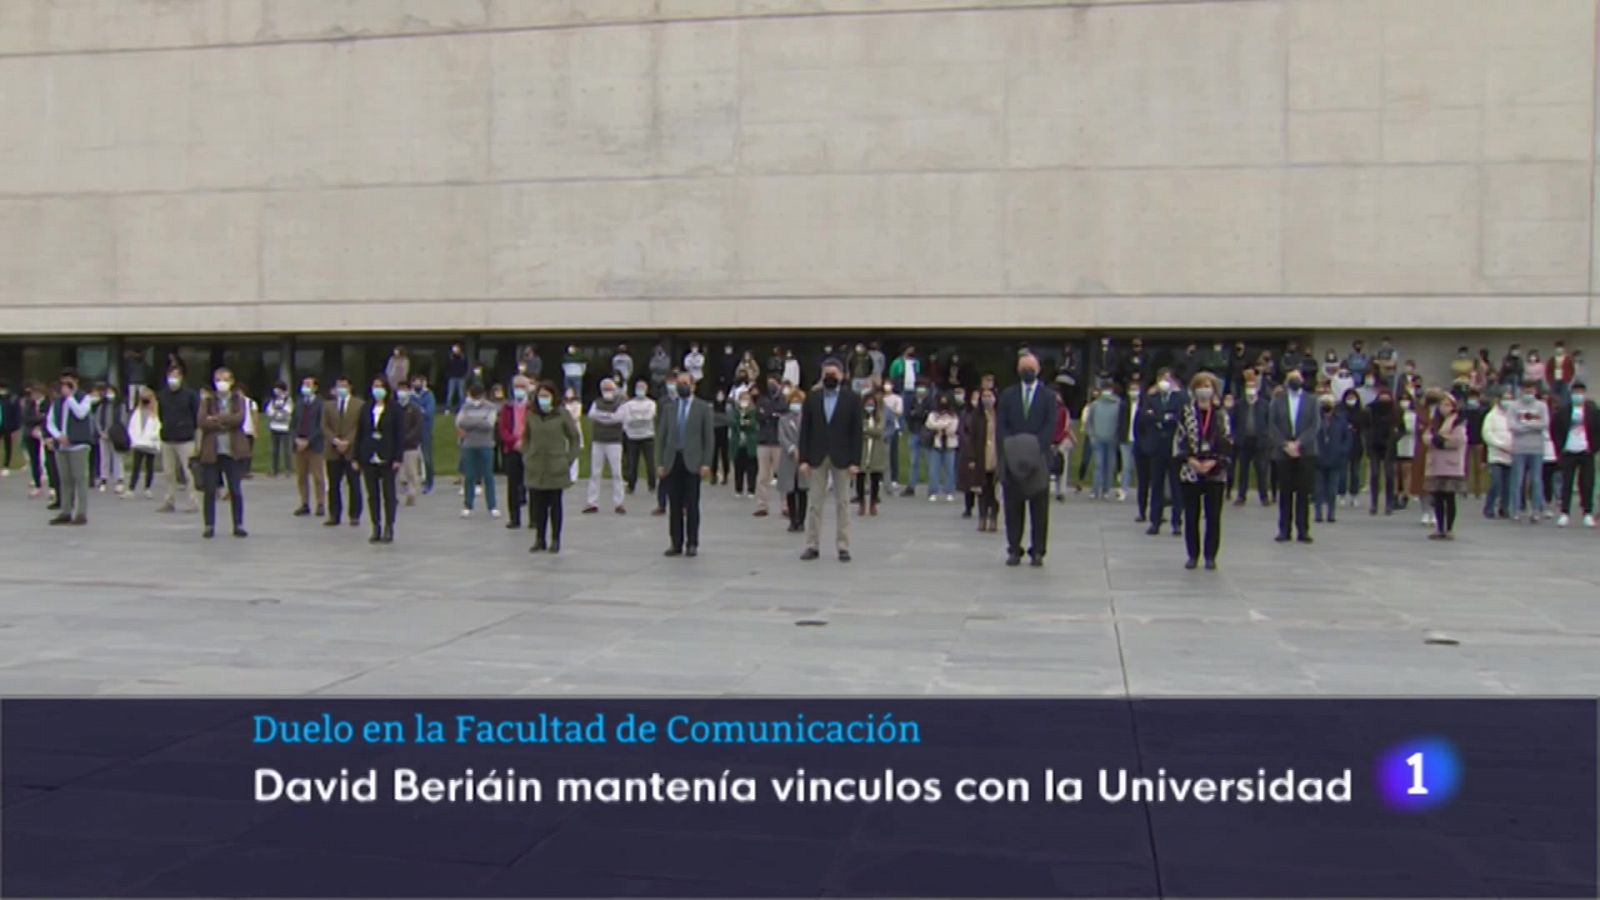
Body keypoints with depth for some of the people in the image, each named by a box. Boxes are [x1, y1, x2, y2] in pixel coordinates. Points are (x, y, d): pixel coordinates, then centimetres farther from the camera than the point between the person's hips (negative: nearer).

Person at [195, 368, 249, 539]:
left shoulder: (239, 399, 7)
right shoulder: (207, 400, 6)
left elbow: (239, 418, -11)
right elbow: (202, 422, -9)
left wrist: (217, 419, -12)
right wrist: (227, 423, -12)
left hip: (233, 451, 0)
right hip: (211, 451, 0)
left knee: (236, 491, 2)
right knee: (209, 491, 2)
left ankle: (238, 525, 10)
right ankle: (209, 526, 10)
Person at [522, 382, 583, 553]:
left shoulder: (562, 414, -5)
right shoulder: (531, 415, 4)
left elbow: (575, 437, 1)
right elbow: (526, 438, 16)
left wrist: (568, 460, -4)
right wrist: (526, 457, 5)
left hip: (556, 469, -2)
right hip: (535, 469, 2)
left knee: (555, 505, 6)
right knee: (538, 505, 5)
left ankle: (555, 540, 13)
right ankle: (539, 539, 13)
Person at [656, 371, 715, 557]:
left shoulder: (703, 408, 3)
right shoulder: (668, 407, 11)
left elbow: (709, 438, 0)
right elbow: (661, 437, 10)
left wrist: (706, 463, -8)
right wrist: (659, 463, 2)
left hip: (692, 462, -3)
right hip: (672, 462, 3)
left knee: (692, 505, 0)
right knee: (674, 505, 3)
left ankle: (692, 544, 5)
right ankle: (676, 543, 8)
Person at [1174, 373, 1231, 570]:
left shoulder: (1221, 414, 4)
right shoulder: (1186, 412, 4)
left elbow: (1228, 443, 1)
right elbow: (1179, 440, 1)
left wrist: (1214, 461, -11)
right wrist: (1190, 460, -11)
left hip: (1215, 473, 0)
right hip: (1190, 472, 0)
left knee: (1213, 517, 0)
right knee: (1191, 516, 4)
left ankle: (1211, 556, 9)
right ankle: (1193, 555, 14)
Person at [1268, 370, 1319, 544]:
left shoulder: (1311, 401, 7)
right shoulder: (1277, 401, 10)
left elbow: (1315, 425, -1)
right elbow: (1272, 426, 3)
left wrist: (1299, 443, -13)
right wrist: (1285, 444, -10)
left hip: (1306, 452, -1)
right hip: (1283, 452, 1)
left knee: (1304, 492, -2)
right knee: (1285, 492, 2)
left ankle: (1303, 530, 1)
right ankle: (1284, 530, 7)